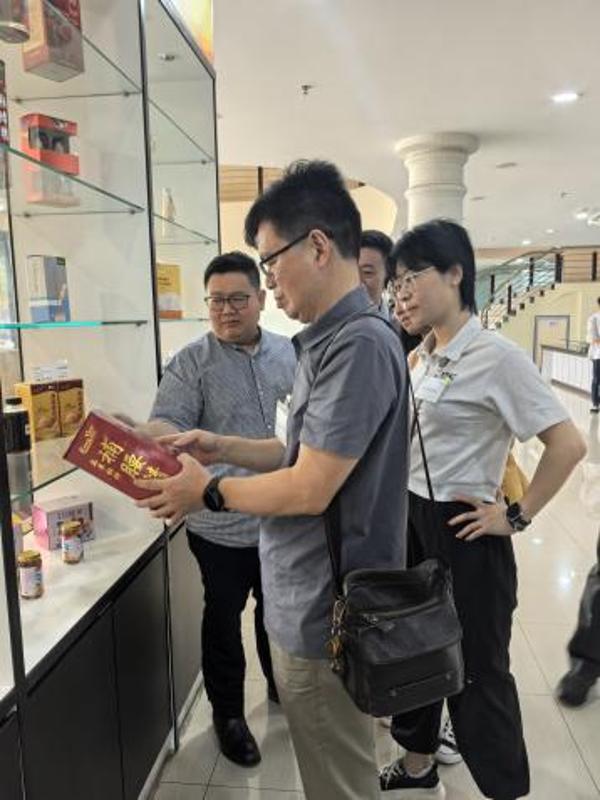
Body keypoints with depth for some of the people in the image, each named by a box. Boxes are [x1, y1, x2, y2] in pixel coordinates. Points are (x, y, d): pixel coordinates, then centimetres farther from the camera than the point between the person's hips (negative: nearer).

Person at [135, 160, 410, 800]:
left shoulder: (359, 345, -25)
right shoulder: (328, 340, 7)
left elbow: (309, 490, -25)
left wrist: (207, 492, -10)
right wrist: (223, 448, 5)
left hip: (321, 615, -9)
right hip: (305, 601, 9)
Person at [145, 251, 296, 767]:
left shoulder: (289, 354, 4)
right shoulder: (192, 362, -8)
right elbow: (168, 421, -17)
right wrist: (159, 439, -40)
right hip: (222, 524, -4)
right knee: (224, 619, 13)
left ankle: (282, 687, 48)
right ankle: (228, 714, 35)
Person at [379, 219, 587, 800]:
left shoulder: (495, 356, -17)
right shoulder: (423, 358, 6)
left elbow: (568, 444, -19)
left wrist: (517, 516, -14)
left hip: (461, 534, -8)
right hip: (409, 523, 8)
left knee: (476, 670, 10)